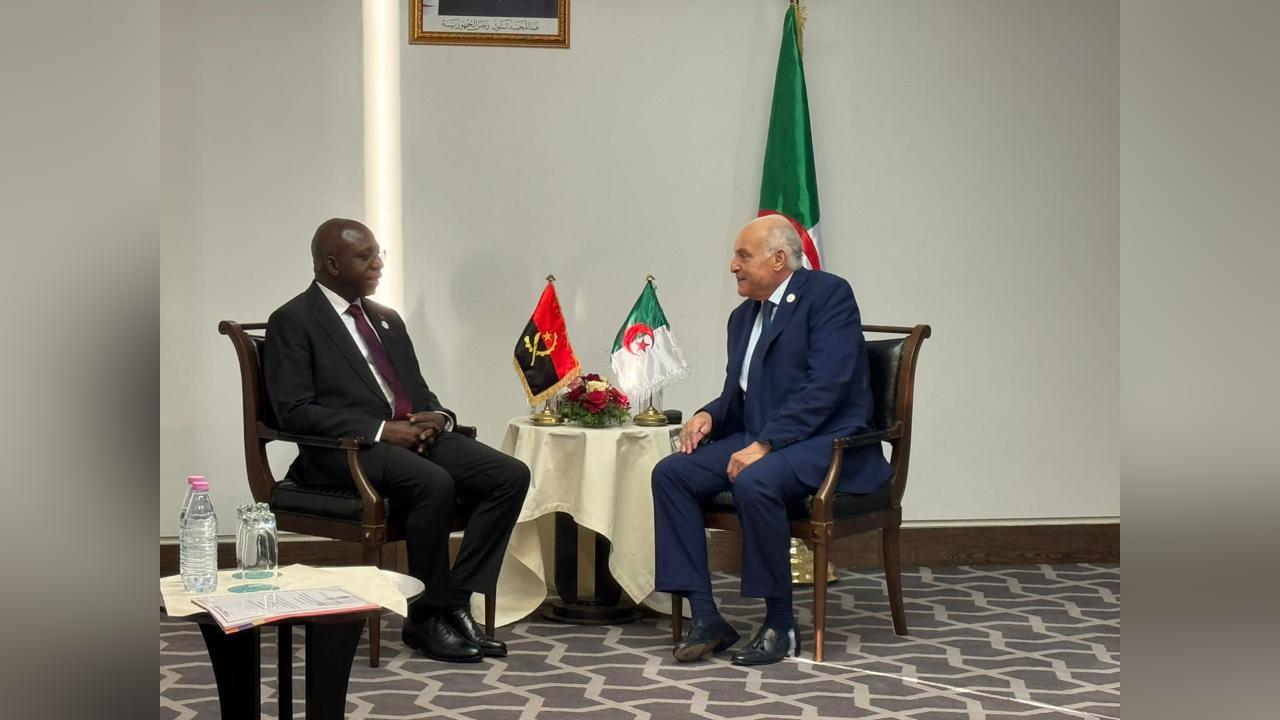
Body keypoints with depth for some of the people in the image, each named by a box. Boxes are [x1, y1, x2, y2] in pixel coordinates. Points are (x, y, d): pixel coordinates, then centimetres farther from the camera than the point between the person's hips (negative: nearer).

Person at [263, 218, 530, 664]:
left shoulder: (387, 319, 22)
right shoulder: (292, 322, -1)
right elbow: (294, 412, -11)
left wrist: (437, 416, 0)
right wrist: (380, 430, -18)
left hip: (413, 434, 7)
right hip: (347, 447, -7)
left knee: (511, 475, -15)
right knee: (435, 484, -35)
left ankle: (455, 602, -13)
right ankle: (426, 618, -18)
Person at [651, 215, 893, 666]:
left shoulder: (828, 295, -8)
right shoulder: (744, 316, 18)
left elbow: (824, 387, -18)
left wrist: (764, 444, -24)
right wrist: (708, 416, -3)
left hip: (825, 442, -8)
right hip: (759, 440, 8)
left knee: (754, 482, -36)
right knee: (670, 473, -12)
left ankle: (780, 625, -19)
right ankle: (705, 619, -11)